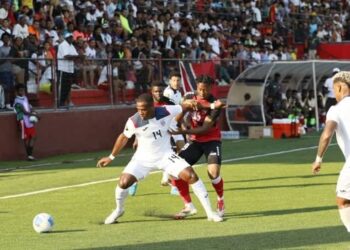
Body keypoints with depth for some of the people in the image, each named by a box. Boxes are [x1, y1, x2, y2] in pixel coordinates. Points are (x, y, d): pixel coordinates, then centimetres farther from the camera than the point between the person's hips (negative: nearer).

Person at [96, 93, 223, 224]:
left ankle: (209, 212, -3)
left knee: (191, 175, -14)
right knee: (124, 182, -18)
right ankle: (118, 210, 15)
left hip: (165, 155, 1)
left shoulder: (165, 112, -19)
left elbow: (184, 107, -2)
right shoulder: (134, 121, -20)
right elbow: (124, 137, -2)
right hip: (143, 158, -1)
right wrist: (111, 157, 6)